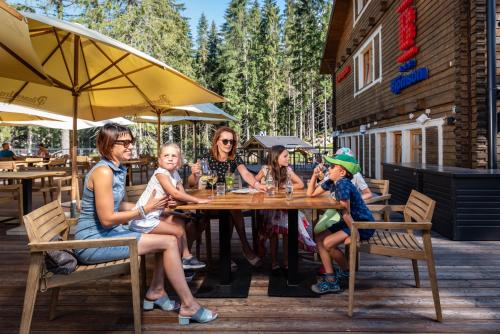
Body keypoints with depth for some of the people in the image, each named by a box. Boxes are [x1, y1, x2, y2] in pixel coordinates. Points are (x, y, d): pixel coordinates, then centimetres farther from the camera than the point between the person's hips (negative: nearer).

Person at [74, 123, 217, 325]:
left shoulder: (118, 170, 10)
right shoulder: (103, 172, -19)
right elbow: (107, 218, -22)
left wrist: (153, 206, 3)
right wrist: (145, 209, -14)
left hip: (109, 234, 9)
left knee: (170, 240, 7)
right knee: (169, 242, -15)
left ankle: (155, 292, 17)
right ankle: (188, 306, -6)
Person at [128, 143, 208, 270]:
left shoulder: (175, 174, 9)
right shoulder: (160, 173, -15)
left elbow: (182, 193, 5)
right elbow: (175, 194, -22)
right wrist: (198, 200, -17)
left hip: (153, 215, 10)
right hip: (141, 219, -10)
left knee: (179, 221, 19)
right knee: (178, 232, -10)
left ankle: (186, 256, 24)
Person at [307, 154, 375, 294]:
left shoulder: (343, 184, -24)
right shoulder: (331, 183, 4)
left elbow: (346, 213, -23)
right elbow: (310, 194, 12)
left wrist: (353, 234, -18)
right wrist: (314, 175, 3)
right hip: (350, 222, 10)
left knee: (328, 243, -20)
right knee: (319, 238, 2)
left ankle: (346, 272, 8)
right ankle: (330, 278, 4)